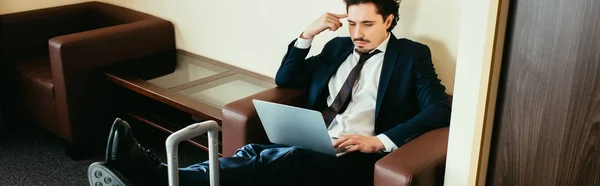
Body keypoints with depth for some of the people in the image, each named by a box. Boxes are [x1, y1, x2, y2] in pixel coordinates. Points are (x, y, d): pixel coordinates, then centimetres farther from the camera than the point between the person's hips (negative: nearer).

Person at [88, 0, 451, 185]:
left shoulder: (412, 55, 6)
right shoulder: (339, 47, 20)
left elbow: (440, 109, -6)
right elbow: (285, 79, 18)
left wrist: (381, 140, -19)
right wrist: (308, 34, 2)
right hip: (312, 147, 6)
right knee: (254, 151, -26)